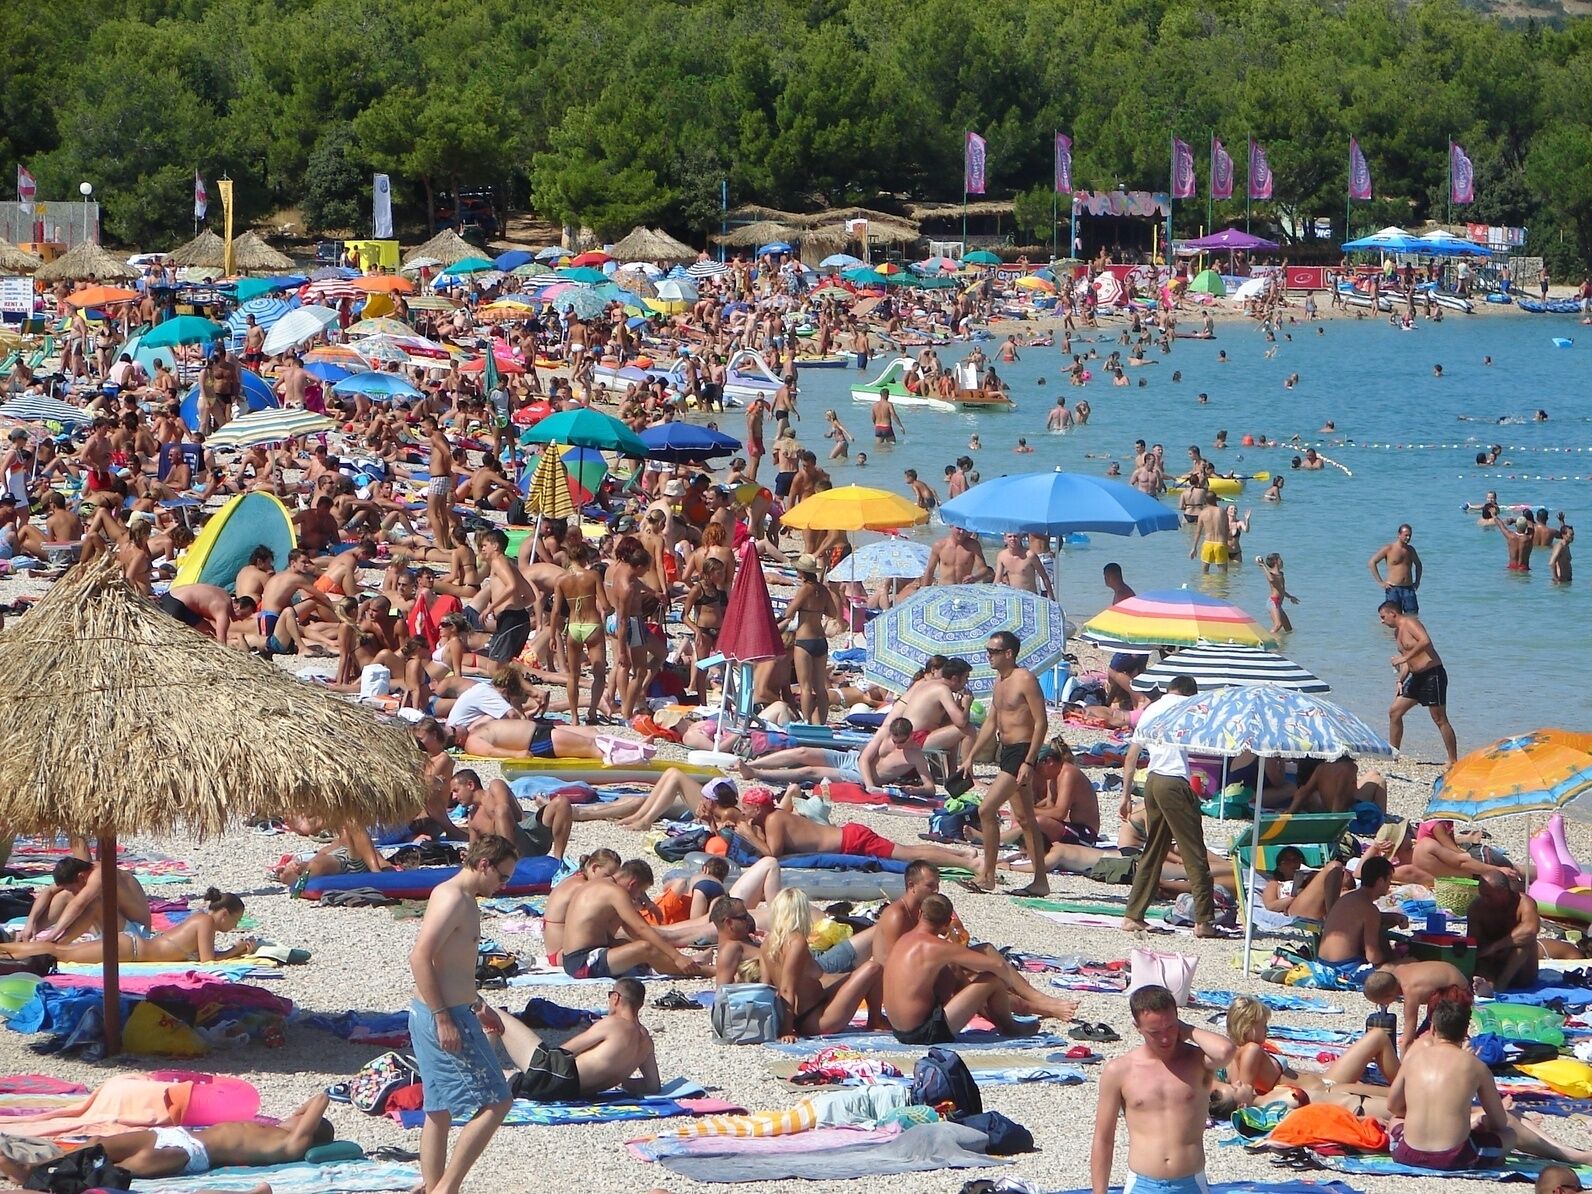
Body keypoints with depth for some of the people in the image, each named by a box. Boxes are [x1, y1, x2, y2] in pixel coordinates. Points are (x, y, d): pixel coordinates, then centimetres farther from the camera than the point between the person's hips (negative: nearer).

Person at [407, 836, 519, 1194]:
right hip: (445, 1017, -11)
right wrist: (443, 1017, -24)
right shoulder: (453, 898, -15)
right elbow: (420, 958, -23)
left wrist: (478, 1006, 28)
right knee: (495, 1102, -7)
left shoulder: (464, 901, 17)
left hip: (441, 1015, 11)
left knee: (440, 1110, 13)